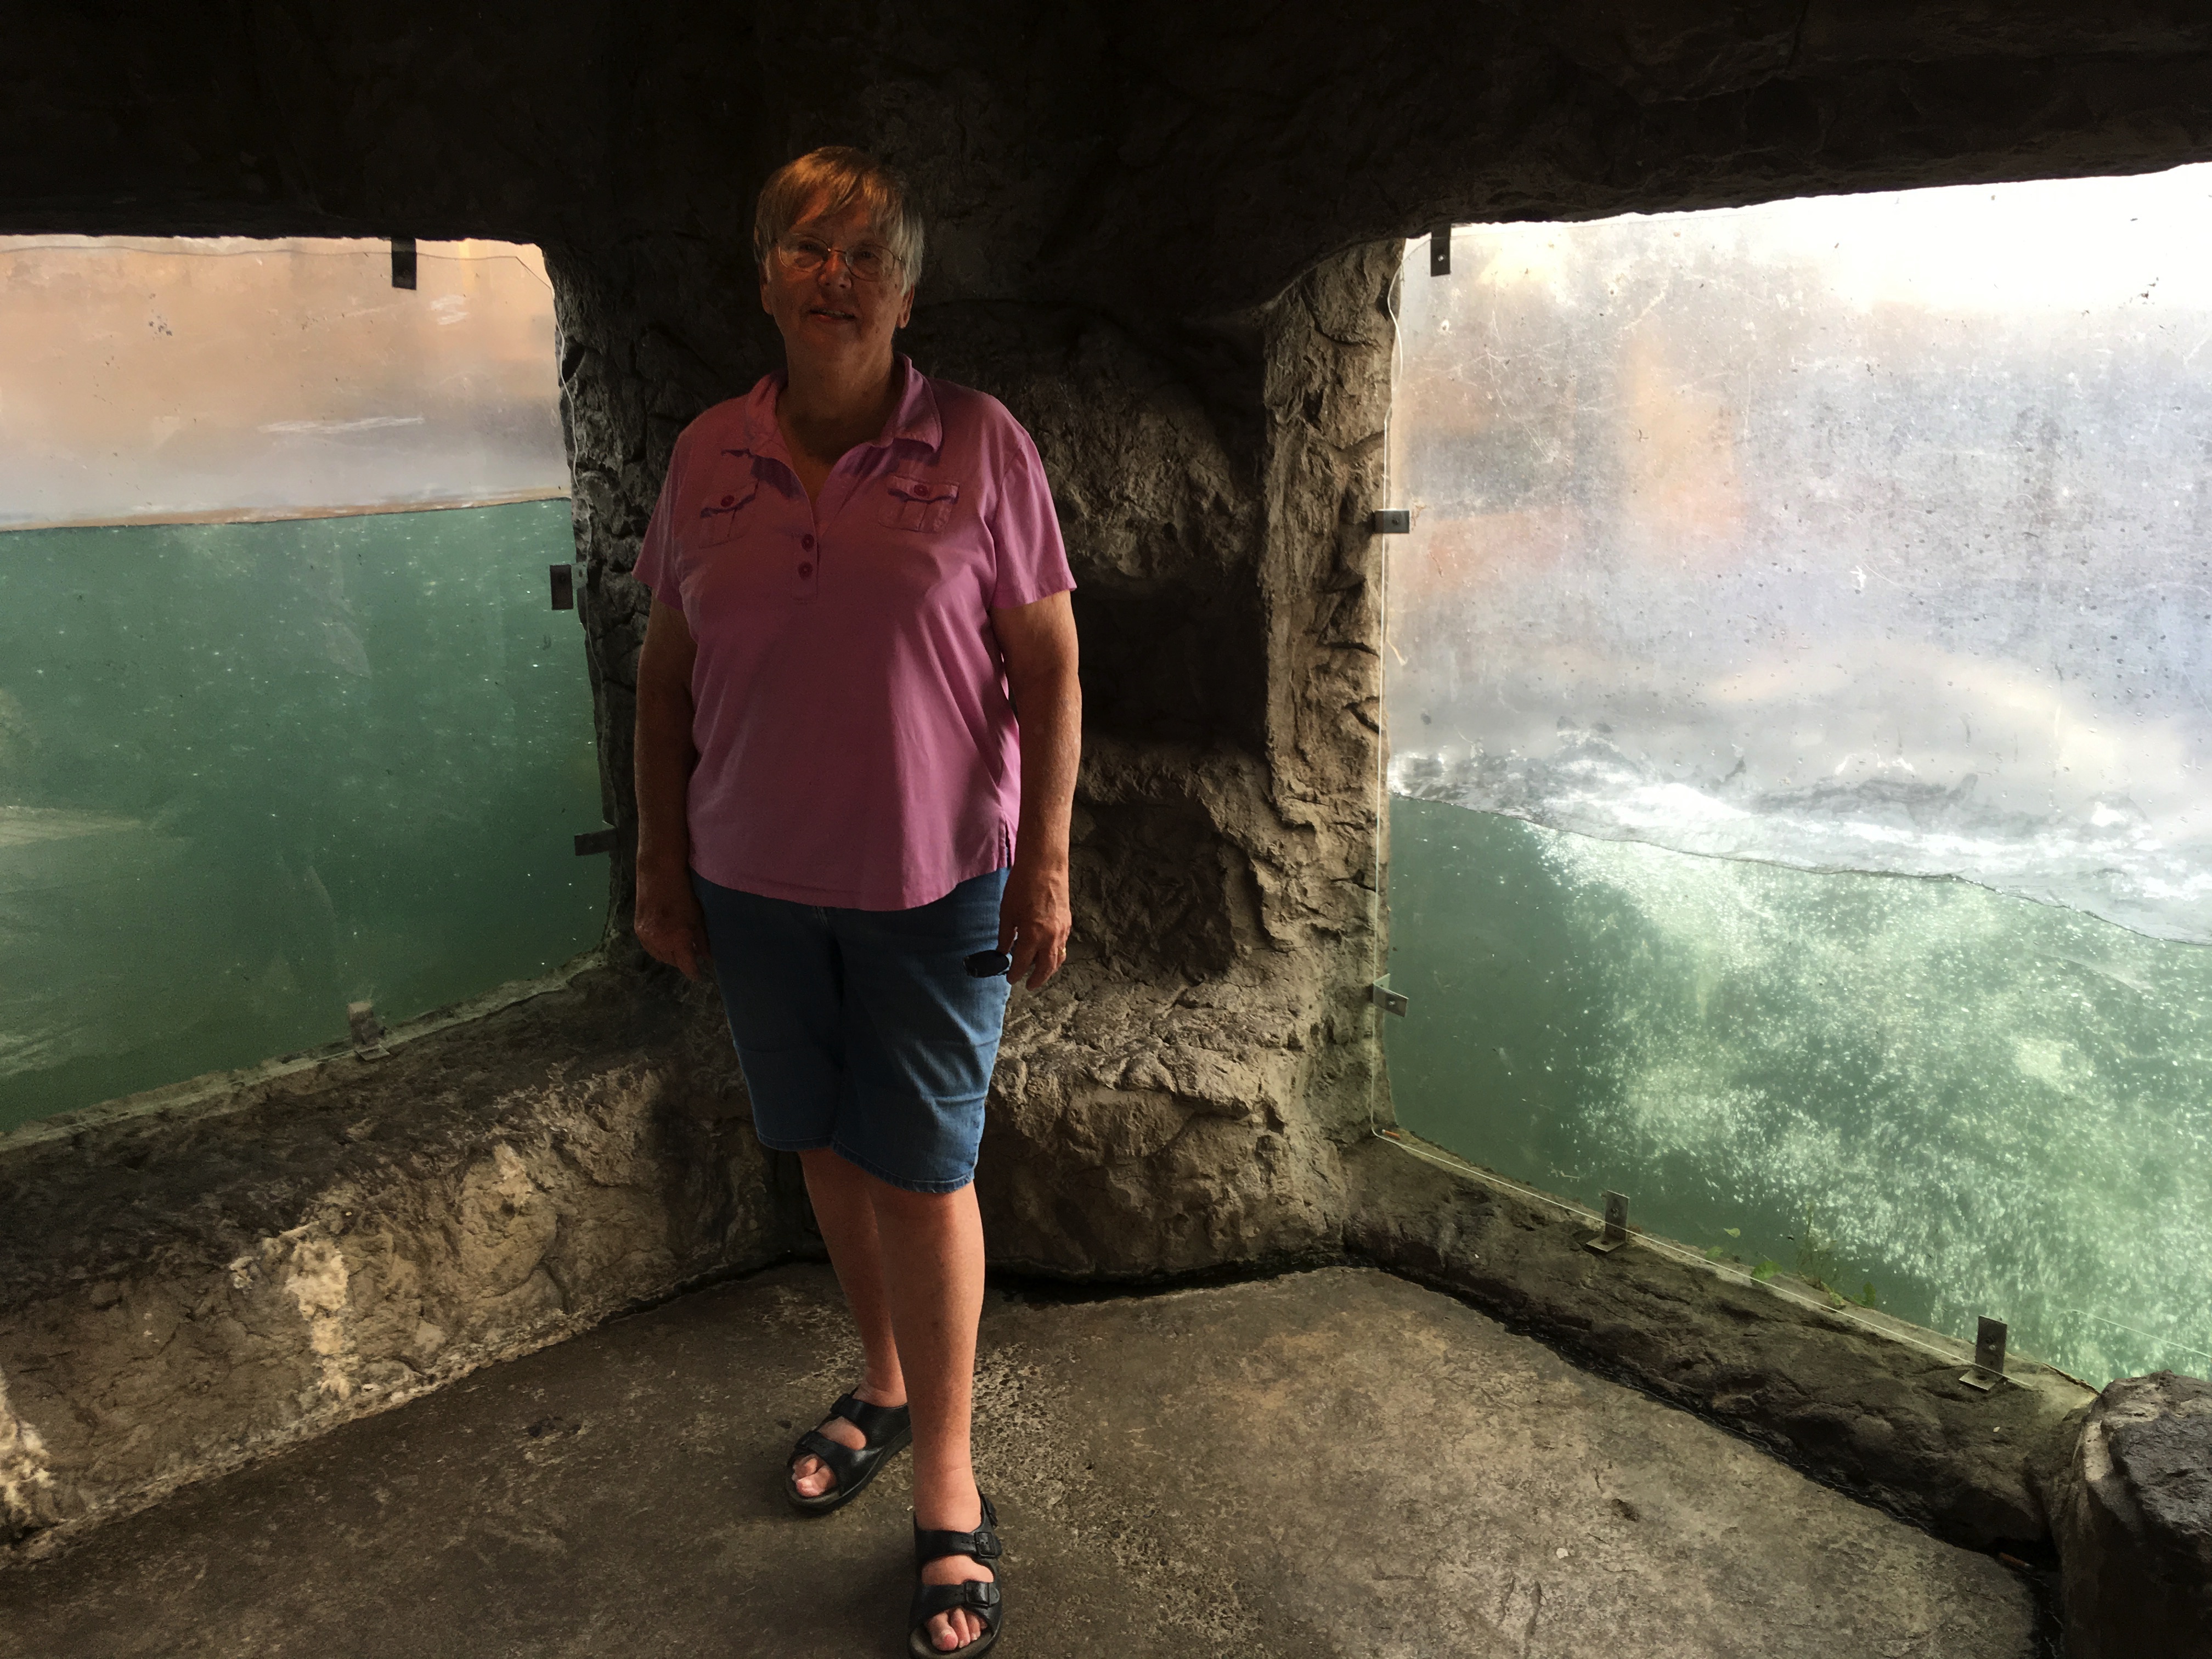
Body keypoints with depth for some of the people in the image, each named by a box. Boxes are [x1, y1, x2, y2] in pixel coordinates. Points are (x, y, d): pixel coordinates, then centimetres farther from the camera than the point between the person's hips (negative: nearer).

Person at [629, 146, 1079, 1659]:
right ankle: (885, 1381, 40)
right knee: (830, 1147, 17)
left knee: (923, 1171, 2)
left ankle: (948, 1482, 19)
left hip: (933, 880, -3)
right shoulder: (708, 457, 2)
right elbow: (667, 672, 8)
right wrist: (661, 861, 7)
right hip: (755, 882, 4)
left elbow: (1049, 666, -6)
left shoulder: (980, 445, -7)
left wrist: (1047, 866, -10)